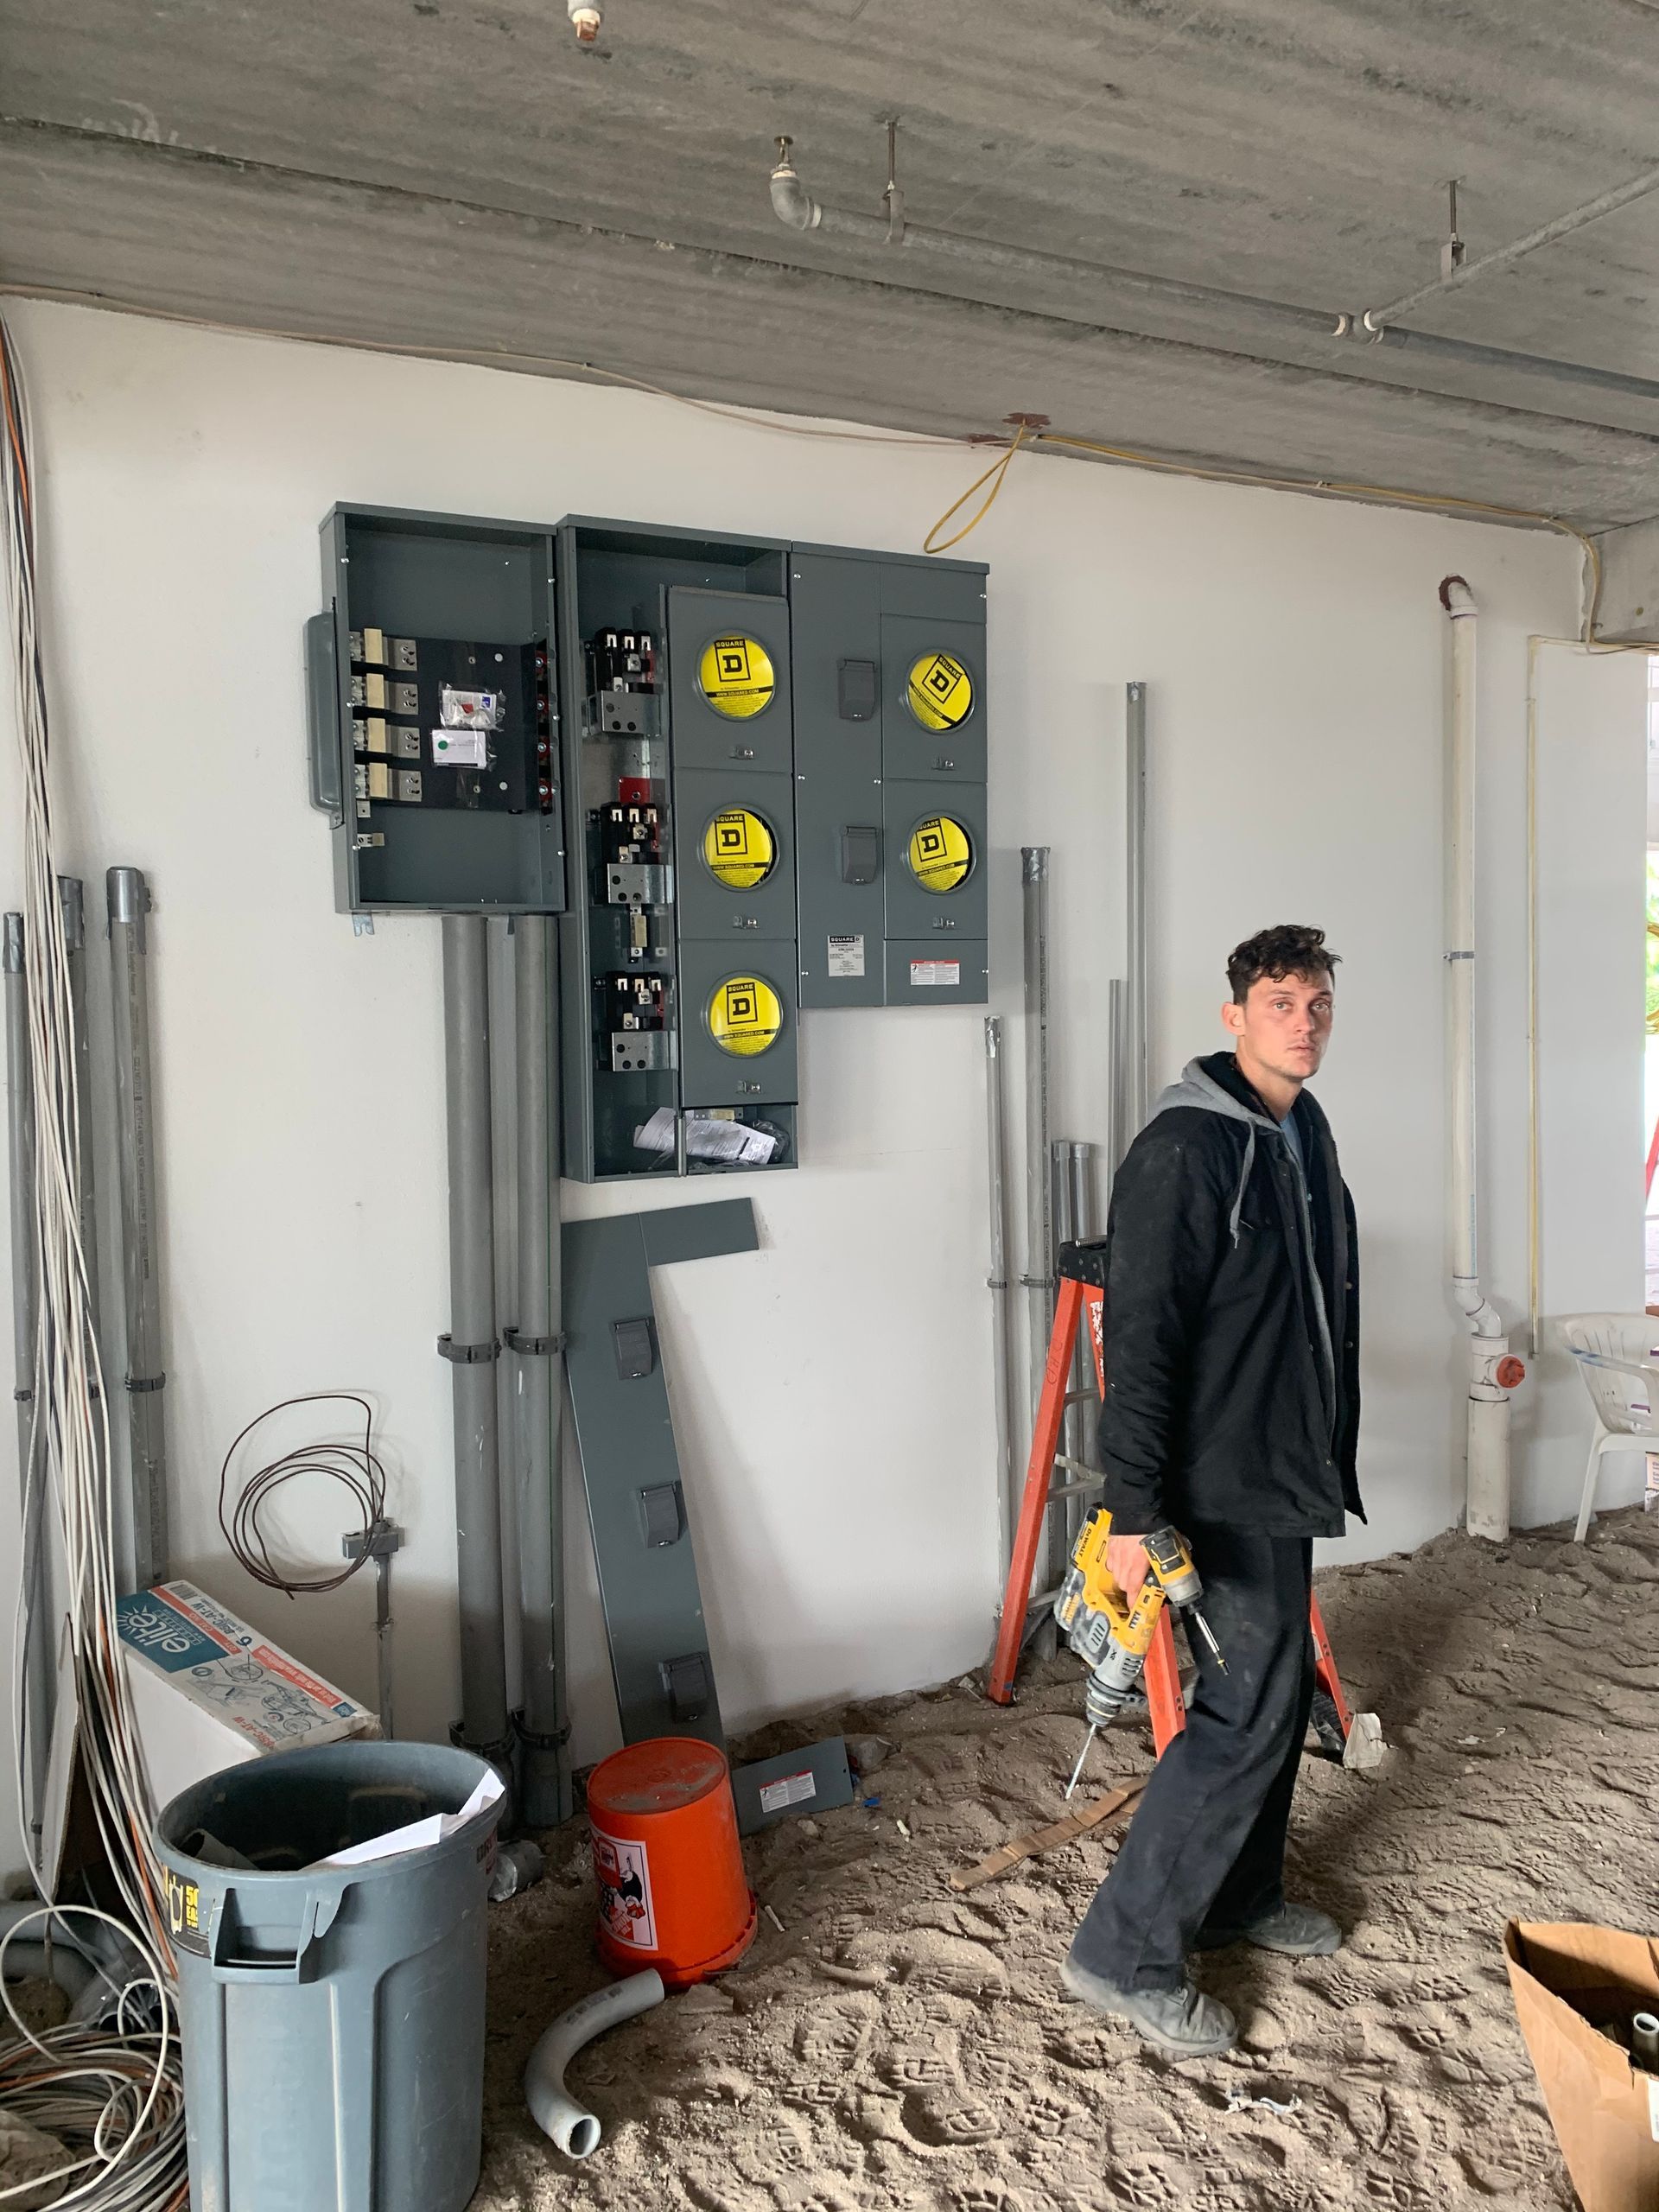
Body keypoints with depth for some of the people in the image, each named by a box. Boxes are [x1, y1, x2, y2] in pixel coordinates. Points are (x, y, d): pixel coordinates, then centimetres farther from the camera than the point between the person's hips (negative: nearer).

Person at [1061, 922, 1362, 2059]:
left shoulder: (1307, 1137, 10)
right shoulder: (1184, 1147, -19)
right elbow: (1141, 1334, -23)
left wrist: (1329, 1454, 22)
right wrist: (1133, 1508, -25)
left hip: (1290, 1472, 9)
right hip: (1224, 1484, -9)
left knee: (1281, 1687, 17)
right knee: (1248, 1708, -7)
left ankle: (1241, 1894, 35)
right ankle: (1125, 1952, 5)